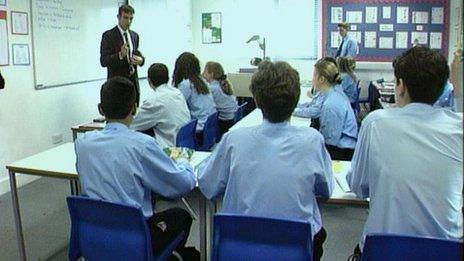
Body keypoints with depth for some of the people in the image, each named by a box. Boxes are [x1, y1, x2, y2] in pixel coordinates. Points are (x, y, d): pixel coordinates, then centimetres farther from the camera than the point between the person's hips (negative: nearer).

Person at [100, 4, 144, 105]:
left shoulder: (134, 35, 11)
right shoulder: (108, 35, -8)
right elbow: (103, 61, -12)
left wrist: (141, 59, -4)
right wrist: (120, 55, -29)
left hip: (133, 81, 6)